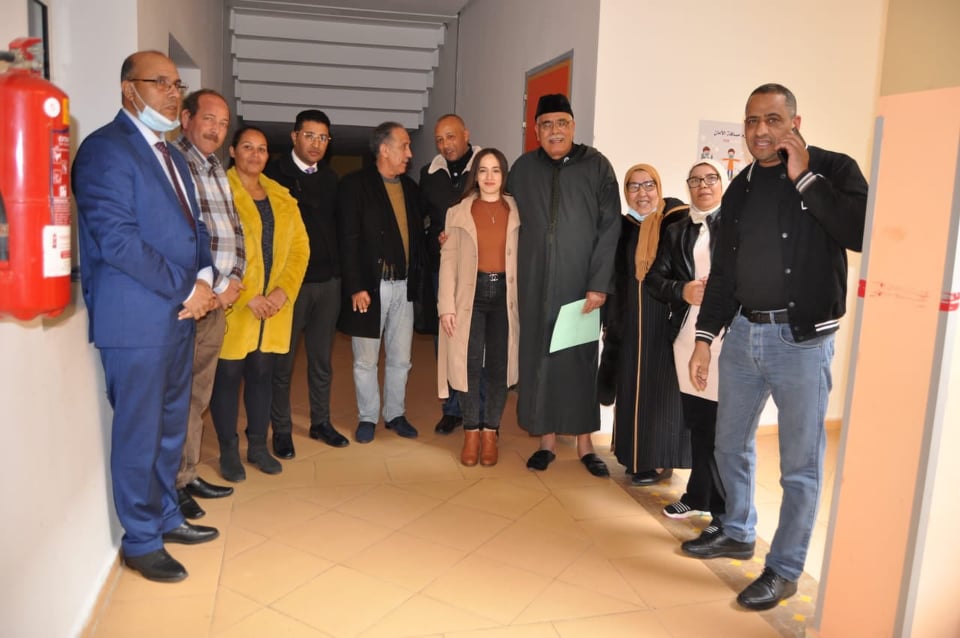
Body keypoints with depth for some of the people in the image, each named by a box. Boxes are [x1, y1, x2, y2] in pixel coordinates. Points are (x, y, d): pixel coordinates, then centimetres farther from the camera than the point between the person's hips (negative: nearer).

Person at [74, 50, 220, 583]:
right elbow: (117, 240, -19)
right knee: (138, 434, 3)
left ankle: (165, 517, 34)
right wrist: (187, 287, -15)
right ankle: (141, 542, 19)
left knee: (170, 427, 17)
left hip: (180, 313, 8)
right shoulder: (105, 149, -11)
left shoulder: (171, 156, 18)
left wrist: (205, 278, -2)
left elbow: (193, 226, 17)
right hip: (136, 319, -8)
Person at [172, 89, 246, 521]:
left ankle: (188, 475, 28)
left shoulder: (216, 168, 16)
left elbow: (234, 230, 17)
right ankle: (170, 485, 14)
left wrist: (233, 280, 2)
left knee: (198, 398, 15)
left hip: (217, 304, 8)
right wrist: (211, 290, -12)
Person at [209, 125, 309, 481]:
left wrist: (284, 291, -7)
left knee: (262, 374, 12)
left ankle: (258, 446, 24)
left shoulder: (282, 198, 13)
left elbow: (299, 247, 7)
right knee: (228, 376, 4)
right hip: (233, 307, -4)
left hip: (274, 307, 5)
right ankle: (228, 451, 17)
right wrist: (247, 297, -17)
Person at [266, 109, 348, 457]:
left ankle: (321, 422, 26)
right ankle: (281, 430, 18)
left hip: (328, 281, 5)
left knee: (322, 359, 13)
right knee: (282, 360, 6)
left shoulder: (330, 178, 10)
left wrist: (338, 269, 6)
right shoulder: (275, 173, -5)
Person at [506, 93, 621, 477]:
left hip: (581, 284, -2)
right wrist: (513, 277, 1)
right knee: (539, 359, 5)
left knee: (581, 360, 4)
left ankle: (584, 444, 15)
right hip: (535, 284, 2)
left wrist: (599, 284, -11)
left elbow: (610, 227, -5)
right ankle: (547, 442, 17)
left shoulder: (596, 165, 0)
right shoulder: (523, 168, 7)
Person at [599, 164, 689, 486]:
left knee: (661, 388, 2)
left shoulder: (678, 221, -8)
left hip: (665, 321, -5)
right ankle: (637, 454, 26)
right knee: (633, 387, 12)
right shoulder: (625, 227, 7)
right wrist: (613, 323, 11)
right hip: (632, 324, 5)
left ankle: (661, 461, 15)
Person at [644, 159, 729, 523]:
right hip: (687, 336, 4)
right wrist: (683, 291, -8)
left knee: (725, 422, -3)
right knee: (697, 422, 12)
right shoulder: (677, 231, 17)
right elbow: (653, 278, 10)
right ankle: (699, 497, 27)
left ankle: (725, 508, 13)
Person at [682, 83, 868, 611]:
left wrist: (805, 177, -18)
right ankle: (737, 532, 38)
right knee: (730, 444, 17)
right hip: (743, 333, 6)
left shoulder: (833, 170, -4)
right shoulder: (741, 188, 11)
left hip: (802, 339, -5)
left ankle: (784, 569, 20)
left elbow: (861, 232, -22)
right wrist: (704, 337, 8)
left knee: (800, 465, 3)